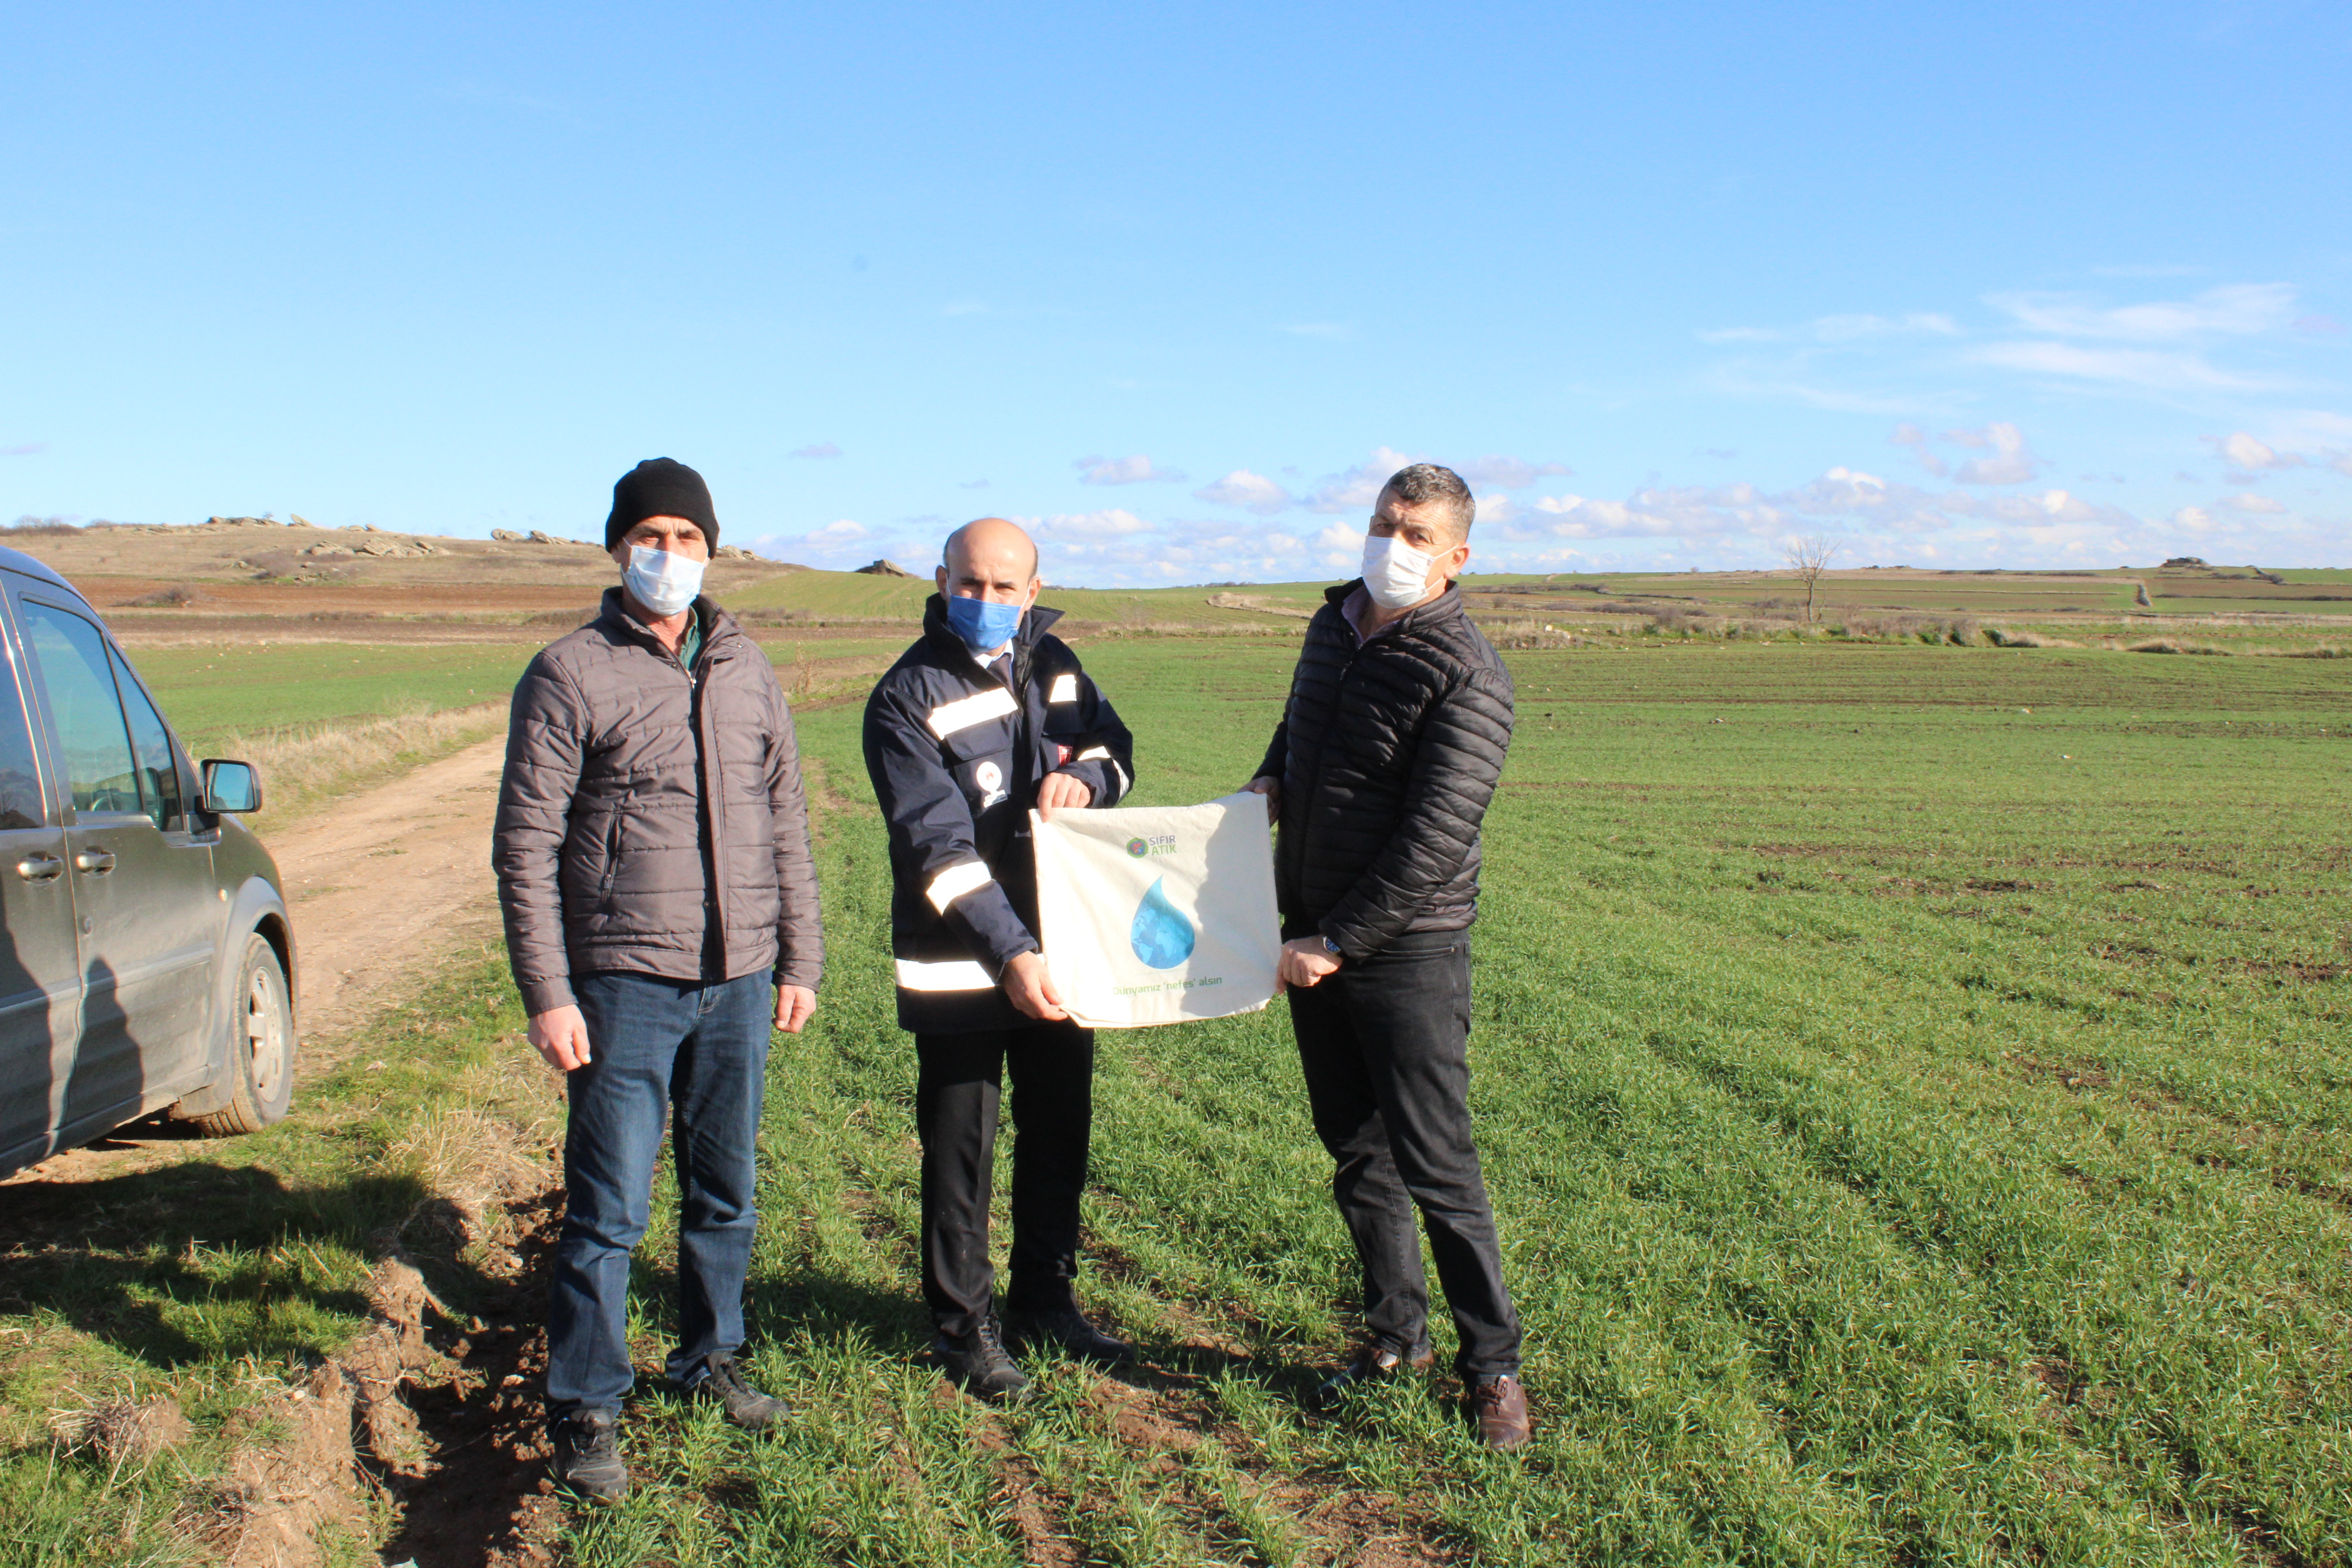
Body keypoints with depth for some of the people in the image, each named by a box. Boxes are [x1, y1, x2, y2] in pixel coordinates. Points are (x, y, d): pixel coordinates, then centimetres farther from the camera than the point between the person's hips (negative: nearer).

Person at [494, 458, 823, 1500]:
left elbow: (786, 822, 14)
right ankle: (585, 1413, 10)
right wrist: (547, 995, -12)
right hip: (626, 983, -5)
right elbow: (526, 847, -6)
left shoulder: (748, 672, 9)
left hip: (740, 982, 5)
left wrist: (799, 961, 11)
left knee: (726, 1191, 16)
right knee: (610, 1208, -2)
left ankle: (707, 1360, 33)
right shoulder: (570, 674, -5)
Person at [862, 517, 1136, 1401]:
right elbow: (937, 842, -22)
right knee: (961, 1150, 5)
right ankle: (964, 1328, 20)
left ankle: (1046, 1304, 34)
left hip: (1059, 945, 6)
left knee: (1061, 1131, 17)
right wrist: (1008, 953, -31)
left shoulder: (1052, 663, 5)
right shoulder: (909, 696, -13)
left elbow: (1114, 745, 14)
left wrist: (1083, 774, -12)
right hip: (958, 964, -6)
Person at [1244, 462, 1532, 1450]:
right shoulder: (1333, 626, 8)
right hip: (1312, 938, 7)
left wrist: (1337, 945, -18)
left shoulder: (1465, 676, -16)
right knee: (1355, 1152, 15)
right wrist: (1269, 782, 6)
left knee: (1437, 1168, -3)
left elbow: (1433, 842, -20)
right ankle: (1396, 1335, 29)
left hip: (1408, 951, -7)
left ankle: (1493, 1365, 13)